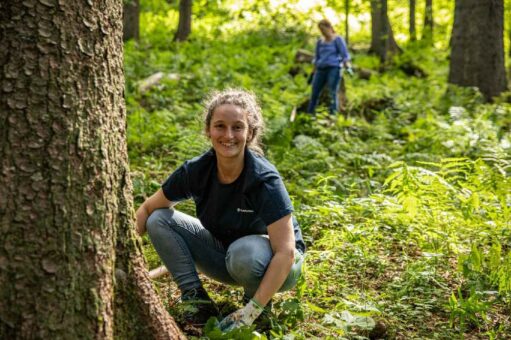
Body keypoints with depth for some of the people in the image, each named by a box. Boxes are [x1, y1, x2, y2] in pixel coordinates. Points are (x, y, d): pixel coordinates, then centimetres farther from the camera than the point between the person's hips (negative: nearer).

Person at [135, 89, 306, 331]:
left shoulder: (265, 180, -29)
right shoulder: (196, 171, -16)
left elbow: (285, 252, -32)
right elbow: (148, 209, -3)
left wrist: (252, 310, -36)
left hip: (273, 267, -5)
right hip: (225, 253, 5)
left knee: (244, 252, -40)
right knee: (159, 220, -10)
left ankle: (254, 298, -6)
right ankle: (200, 304, -9)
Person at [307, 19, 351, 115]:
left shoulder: (337, 40, 2)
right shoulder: (320, 42, 16)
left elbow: (344, 54, -5)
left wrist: (348, 67, -17)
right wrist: (313, 73, 21)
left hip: (333, 69, -5)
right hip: (321, 70, 5)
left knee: (333, 93, -10)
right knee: (314, 93, 2)